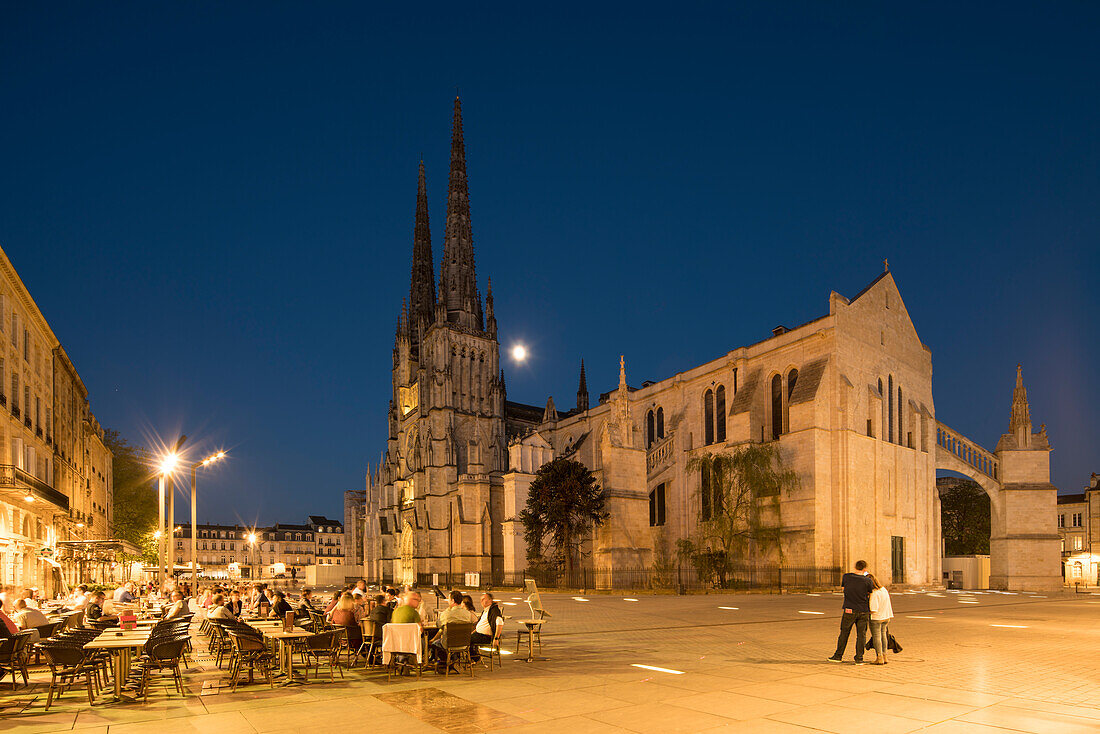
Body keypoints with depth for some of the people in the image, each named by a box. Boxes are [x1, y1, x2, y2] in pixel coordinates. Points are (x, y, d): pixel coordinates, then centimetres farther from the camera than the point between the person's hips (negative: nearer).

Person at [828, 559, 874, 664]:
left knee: (844, 633, 11)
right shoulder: (867, 581, -7)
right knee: (861, 635, 7)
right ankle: (859, 659, 8)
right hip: (863, 611, 0)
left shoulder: (847, 576, -5)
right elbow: (870, 595, 2)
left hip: (850, 610, 1)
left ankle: (838, 656, 19)